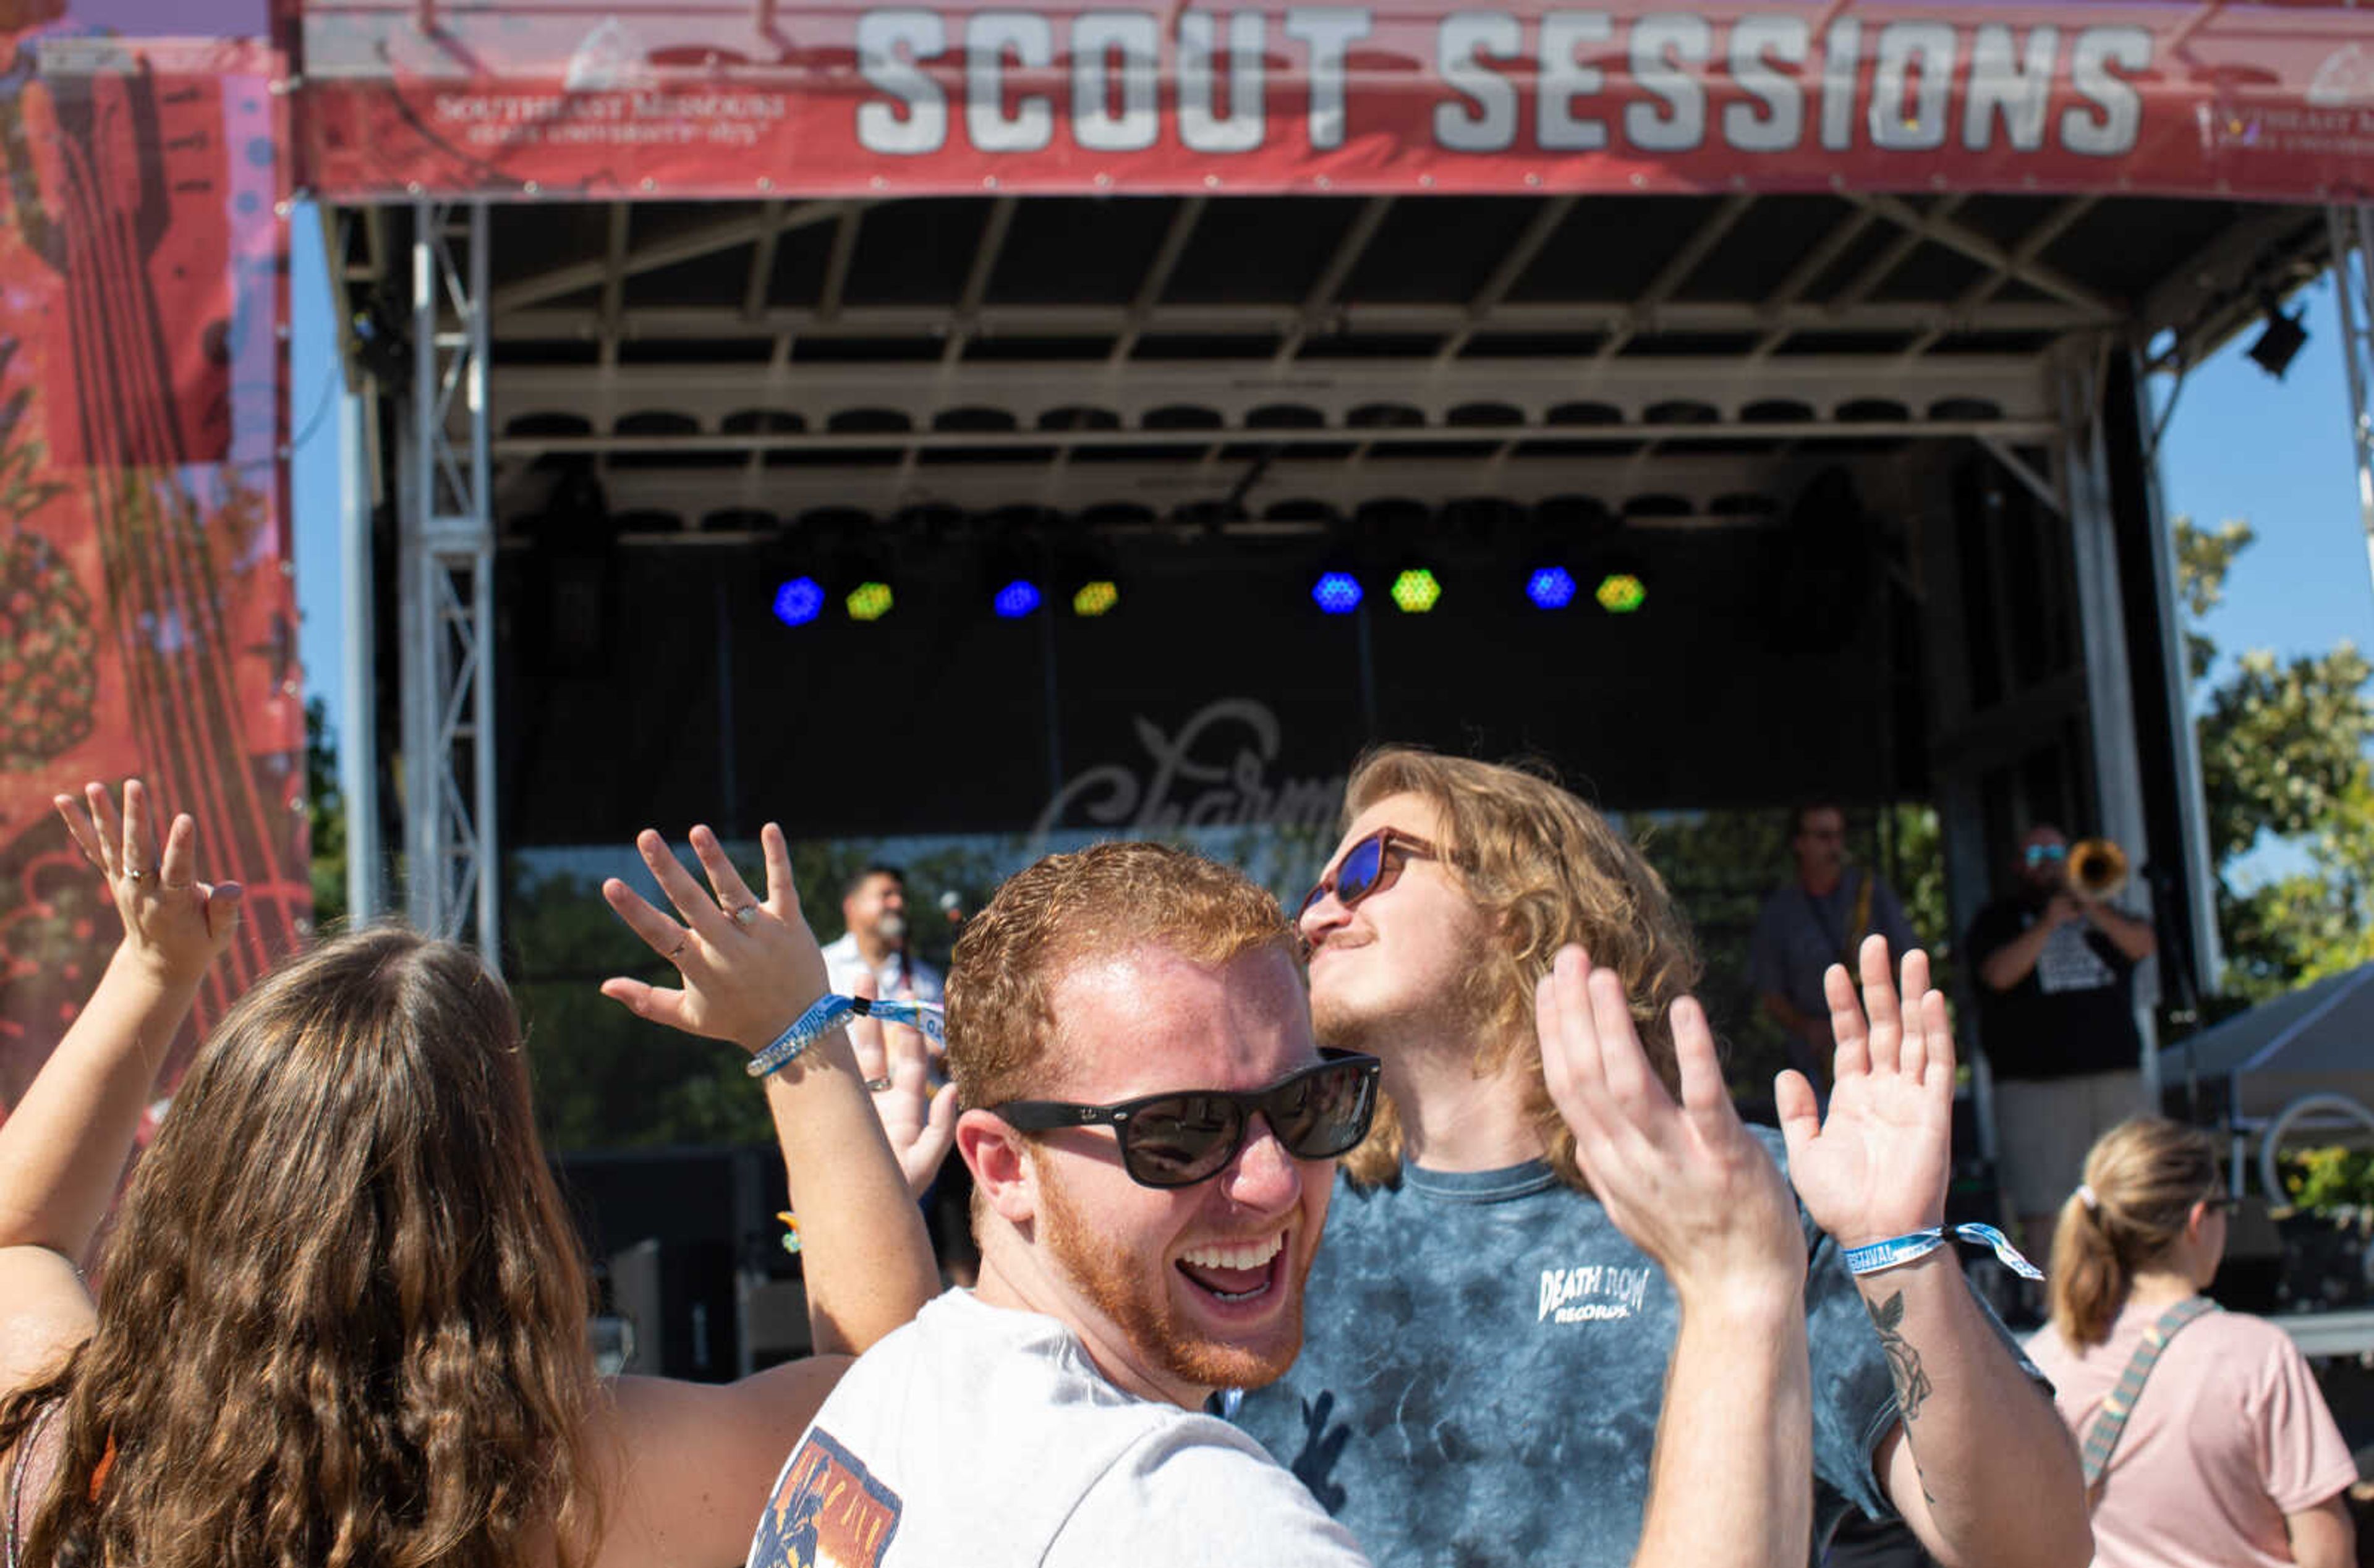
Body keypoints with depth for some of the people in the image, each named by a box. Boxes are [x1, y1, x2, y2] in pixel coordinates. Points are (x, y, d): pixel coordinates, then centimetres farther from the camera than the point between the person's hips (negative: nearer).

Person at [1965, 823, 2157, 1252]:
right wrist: (2047, 925, -18)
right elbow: (1999, 974, -10)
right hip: (2036, 1084, -4)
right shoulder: (1997, 920, 10)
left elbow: (2143, 945, 2)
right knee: (2042, 1213, -10)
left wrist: (2094, 911, -14)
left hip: (2116, 1075, 4)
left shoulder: (2099, 908, 21)